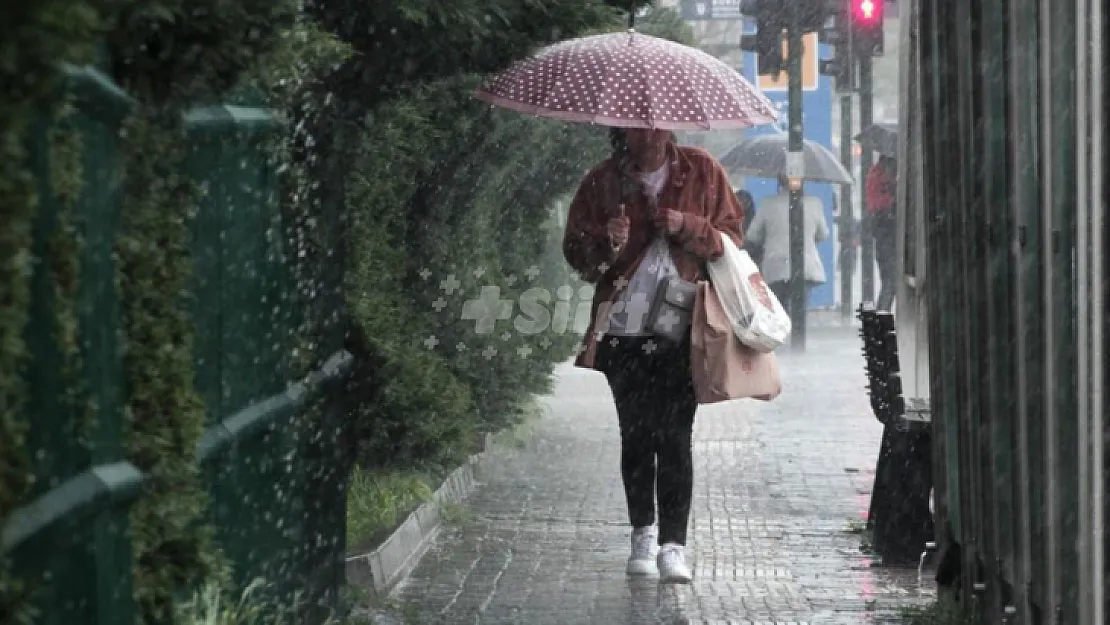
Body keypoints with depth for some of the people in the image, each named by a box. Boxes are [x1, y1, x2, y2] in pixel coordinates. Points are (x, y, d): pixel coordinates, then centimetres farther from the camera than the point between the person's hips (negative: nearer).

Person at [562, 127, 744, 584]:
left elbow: (730, 238, 6)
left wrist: (687, 226, -12)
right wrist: (606, 243, -15)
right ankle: (643, 533, 21)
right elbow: (575, 250, 7)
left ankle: (673, 544, -7)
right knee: (636, 435, 7)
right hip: (623, 330, 2)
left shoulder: (702, 172, 4)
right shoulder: (604, 181, 5)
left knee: (675, 436, -9)